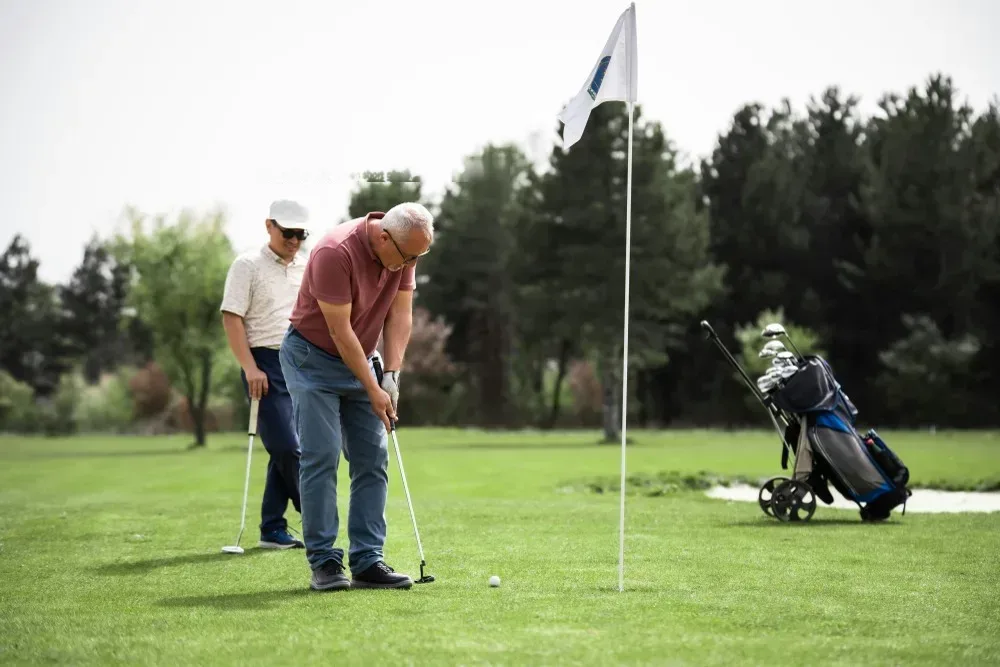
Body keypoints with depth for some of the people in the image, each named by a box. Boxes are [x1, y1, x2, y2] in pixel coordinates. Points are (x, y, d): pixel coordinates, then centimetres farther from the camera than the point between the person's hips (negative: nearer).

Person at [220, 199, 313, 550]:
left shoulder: (308, 268, 15)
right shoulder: (248, 265, -2)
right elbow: (231, 318, -7)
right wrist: (250, 367, -15)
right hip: (267, 364, -6)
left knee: (284, 449, 6)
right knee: (288, 447, -11)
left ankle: (273, 530, 11)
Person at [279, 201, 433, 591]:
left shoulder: (404, 251, -7)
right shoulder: (336, 252, -28)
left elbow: (400, 314, -4)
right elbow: (339, 330, -24)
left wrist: (391, 376, -14)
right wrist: (372, 390, -21)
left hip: (359, 360, 7)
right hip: (313, 358, -7)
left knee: (372, 459, 0)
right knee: (321, 456, -11)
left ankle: (367, 561, 2)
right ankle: (324, 561, -6)